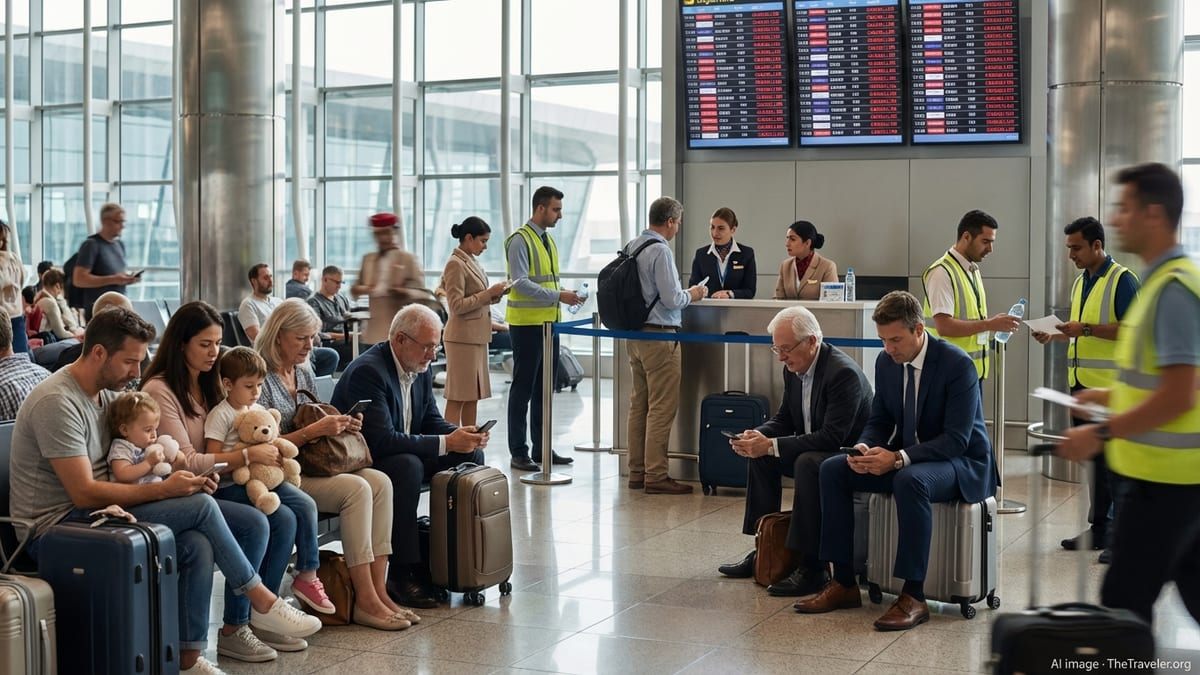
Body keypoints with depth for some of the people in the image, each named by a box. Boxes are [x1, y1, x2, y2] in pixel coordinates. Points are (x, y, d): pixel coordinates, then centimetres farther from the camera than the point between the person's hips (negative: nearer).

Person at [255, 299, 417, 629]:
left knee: (380, 482, -15)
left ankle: (378, 589, -17)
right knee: (356, 488, -27)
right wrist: (315, 429, -22)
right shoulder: (261, 378, -10)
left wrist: (342, 425, 1)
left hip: (312, 465, 8)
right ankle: (365, 601, -23)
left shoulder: (304, 374, 15)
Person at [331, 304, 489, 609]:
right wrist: (446, 443, -32)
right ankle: (400, 573, -30)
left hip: (404, 454, 9)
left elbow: (431, 420, 10)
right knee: (408, 465, -37)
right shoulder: (367, 371, -25)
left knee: (471, 455, -4)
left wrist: (461, 435, -12)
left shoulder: (420, 369, 3)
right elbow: (382, 441, -32)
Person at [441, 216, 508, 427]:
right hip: (462, 337, -9)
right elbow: (457, 306, -18)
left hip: (476, 336, 9)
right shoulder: (456, 264, -13)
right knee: (457, 397, -6)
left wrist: (495, 295, 5)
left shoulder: (471, 262, 15)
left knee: (473, 396, 11)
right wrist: (489, 293, -16)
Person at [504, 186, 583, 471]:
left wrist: (564, 298, 8)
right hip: (526, 324, -8)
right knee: (523, 388, -2)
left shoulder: (549, 241, 14)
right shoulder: (520, 240, -12)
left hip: (549, 322, 8)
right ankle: (519, 453, 5)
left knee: (544, 388, 12)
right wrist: (558, 296, -24)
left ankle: (542, 448, 20)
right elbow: (521, 283, -20)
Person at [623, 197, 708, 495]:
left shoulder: (631, 246, 8)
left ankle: (636, 471, 20)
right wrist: (692, 294, 1)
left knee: (639, 403, 14)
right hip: (659, 334, -9)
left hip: (634, 333, 9)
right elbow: (671, 299, -19)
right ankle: (656, 475, 0)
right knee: (662, 407, -3)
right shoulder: (661, 251, -17)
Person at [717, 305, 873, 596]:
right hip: (813, 450, 10)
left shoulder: (843, 373, -25)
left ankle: (811, 567, -29)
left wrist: (771, 445, -31)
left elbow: (832, 438, -30)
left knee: (808, 463, -34)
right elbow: (784, 419, 11)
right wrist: (757, 435, -12)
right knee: (760, 454, 2)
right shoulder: (794, 369, 3)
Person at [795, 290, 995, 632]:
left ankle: (913, 597, -30)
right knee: (832, 469, -9)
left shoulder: (957, 364, -21)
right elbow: (878, 421, 9)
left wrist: (899, 459, -34)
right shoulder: (886, 362, 0)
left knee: (910, 481, -39)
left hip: (961, 462, -7)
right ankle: (844, 583, -6)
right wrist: (864, 449, -14)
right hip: (903, 457, 7)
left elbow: (957, 439, -25)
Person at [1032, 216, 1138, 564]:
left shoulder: (1122, 280, -9)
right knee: (1093, 458, 13)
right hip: (1082, 383, 8)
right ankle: (1098, 529, 21)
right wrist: (1056, 336, 8)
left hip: (1110, 387, -8)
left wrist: (1086, 329, -21)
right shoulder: (1080, 282, 16)